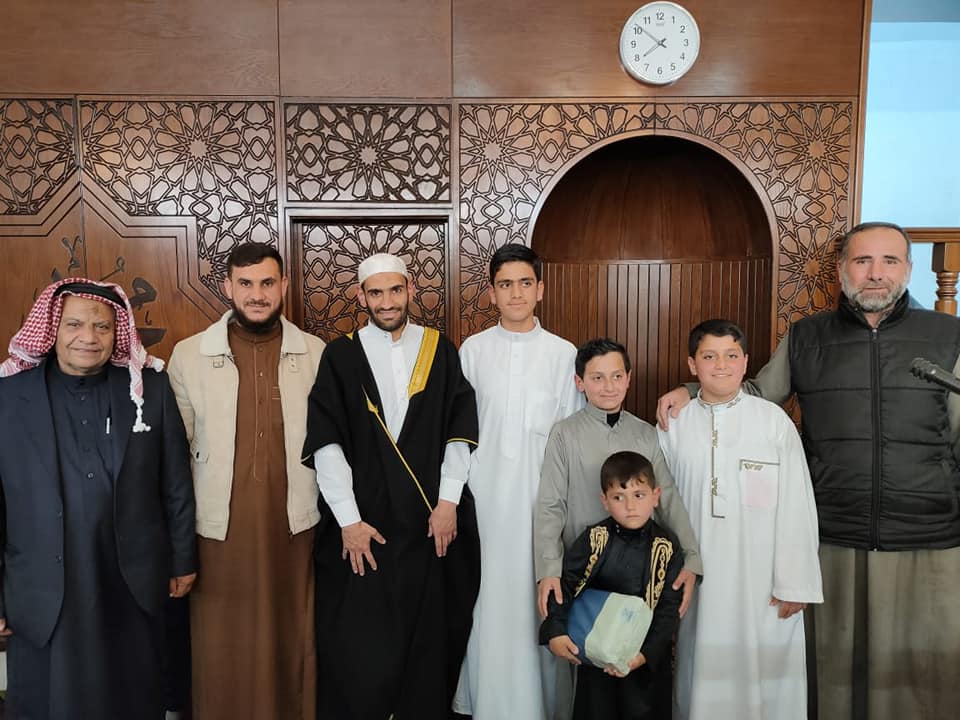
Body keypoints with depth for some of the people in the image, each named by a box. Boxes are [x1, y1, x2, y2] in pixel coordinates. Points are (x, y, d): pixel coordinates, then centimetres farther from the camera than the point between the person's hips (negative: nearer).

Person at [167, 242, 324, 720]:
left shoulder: (315, 353, 1)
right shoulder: (188, 355, -1)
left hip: (295, 526, 1)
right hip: (219, 529, 0)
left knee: (294, 645, 14)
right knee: (223, 654, 10)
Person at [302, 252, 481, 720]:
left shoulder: (441, 352, 5)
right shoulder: (339, 356, 0)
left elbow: (459, 433, 3)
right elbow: (326, 444, -5)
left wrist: (448, 501, -5)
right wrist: (349, 520, -11)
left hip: (431, 522, 1)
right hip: (364, 525, -1)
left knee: (428, 639, 9)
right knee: (359, 649, 3)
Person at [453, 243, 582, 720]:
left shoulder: (564, 354, 0)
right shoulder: (472, 350, 2)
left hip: (542, 492, 0)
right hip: (484, 490, 1)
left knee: (539, 595, 4)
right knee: (488, 594, 7)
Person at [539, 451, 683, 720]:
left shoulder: (667, 547, -9)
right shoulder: (593, 539, -10)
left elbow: (669, 608, -8)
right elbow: (564, 584, -9)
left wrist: (647, 654, -17)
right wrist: (554, 632, -20)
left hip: (646, 657, 0)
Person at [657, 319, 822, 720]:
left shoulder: (774, 420, -5)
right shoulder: (674, 425, 1)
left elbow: (796, 506, -4)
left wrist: (794, 583, -4)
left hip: (761, 581, -1)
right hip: (698, 580, 2)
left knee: (763, 671, 5)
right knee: (703, 670, 10)